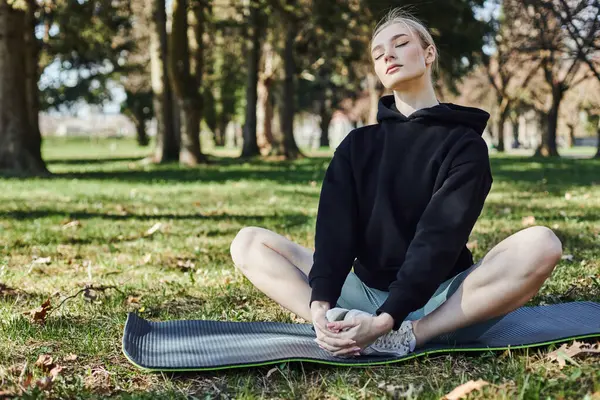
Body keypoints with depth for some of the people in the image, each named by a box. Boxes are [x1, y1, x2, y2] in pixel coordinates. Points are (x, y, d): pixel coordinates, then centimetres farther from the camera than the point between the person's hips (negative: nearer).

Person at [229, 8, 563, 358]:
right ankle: (347, 323, -34)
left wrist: (387, 319, -29)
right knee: (248, 243, -12)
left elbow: (439, 240, -15)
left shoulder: (464, 144, -1)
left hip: (438, 303, -3)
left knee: (542, 244, -29)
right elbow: (335, 228, -5)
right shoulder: (357, 145, 11)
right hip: (366, 294, 3)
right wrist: (320, 303, -24)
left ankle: (407, 336, -34)